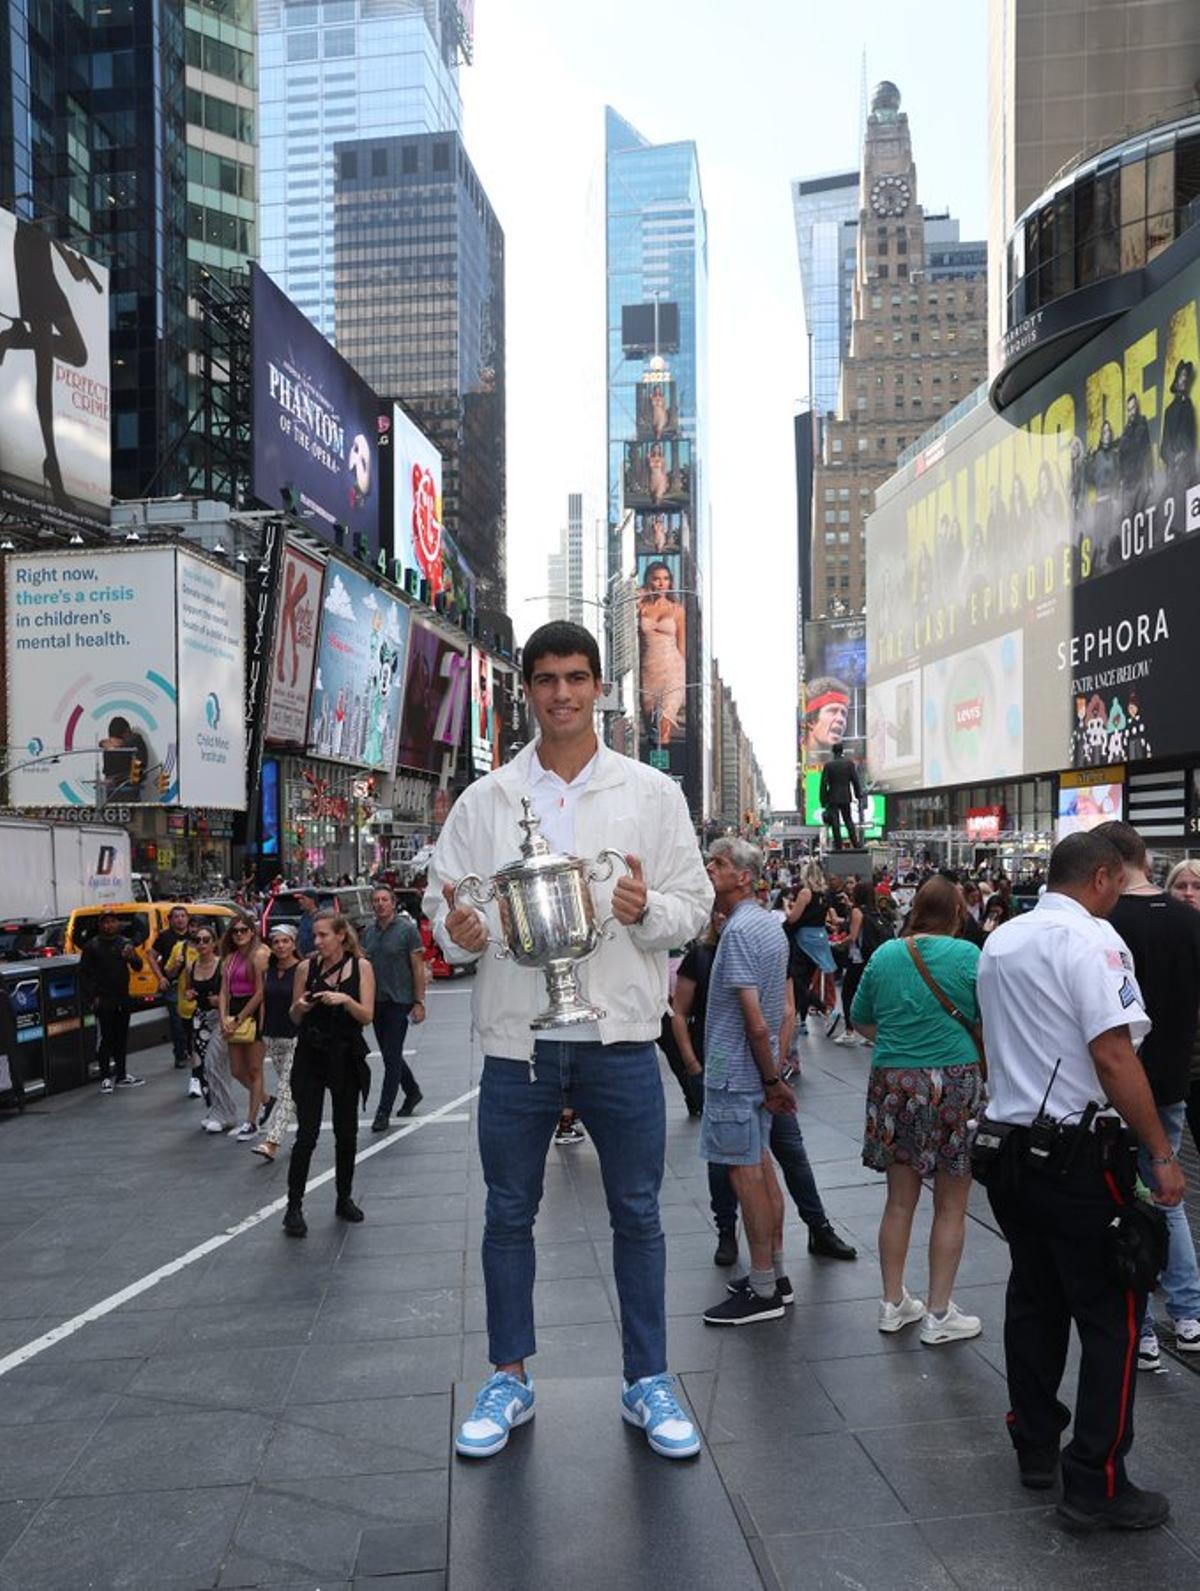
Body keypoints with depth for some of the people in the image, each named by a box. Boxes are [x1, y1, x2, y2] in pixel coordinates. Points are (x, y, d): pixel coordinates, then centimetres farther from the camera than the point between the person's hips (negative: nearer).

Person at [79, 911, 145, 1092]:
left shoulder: (126, 943, 8)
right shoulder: (92, 946, -2)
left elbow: (138, 967, 4)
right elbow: (84, 973, -3)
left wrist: (132, 957, -19)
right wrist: (92, 996, -10)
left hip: (123, 999, 4)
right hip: (103, 1000, -4)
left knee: (121, 1038, 10)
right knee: (105, 1038, -2)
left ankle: (122, 1076, 18)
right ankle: (105, 1078, 4)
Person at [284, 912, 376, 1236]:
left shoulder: (361, 966, -3)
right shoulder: (306, 967, -1)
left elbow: (367, 1016, -7)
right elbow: (295, 1018, 7)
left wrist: (345, 999, -24)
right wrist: (299, 1008, -15)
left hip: (346, 1057, 1)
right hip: (310, 1056, 0)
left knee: (346, 1133, 10)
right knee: (306, 1134, -5)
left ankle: (344, 1198, 26)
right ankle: (294, 1206, 5)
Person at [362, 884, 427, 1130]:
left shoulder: (407, 929, -8)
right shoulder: (369, 932, 9)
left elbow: (418, 968, -9)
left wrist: (419, 1003, -14)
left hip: (399, 1001, -6)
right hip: (376, 1001, 6)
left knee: (392, 1057, -5)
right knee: (390, 1055, 15)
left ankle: (383, 1112, 1)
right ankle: (413, 1092, 36)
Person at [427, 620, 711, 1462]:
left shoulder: (652, 792, 2)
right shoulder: (484, 800, 4)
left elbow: (694, 906, 1)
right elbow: (441, 898, 4)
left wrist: (647, 909, -20)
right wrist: (456, 930, -19)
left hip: (620, 1041, -1)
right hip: (517, 1043, 1)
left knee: (638, 1215, 11)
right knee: (509, 1215, 13)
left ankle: (648, 1382, 29)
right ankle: (510, 1380, 32)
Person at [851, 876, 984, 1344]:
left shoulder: (884, 955, 3)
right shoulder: (967, 955, -9)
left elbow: (861, 1021, 12)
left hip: (893, 1082, 4)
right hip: (954, 1082, -4)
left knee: (900, 1200, 14)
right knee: (951, 1206, 8)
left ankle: (893, 1303, 24)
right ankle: (938, 1314, 14)